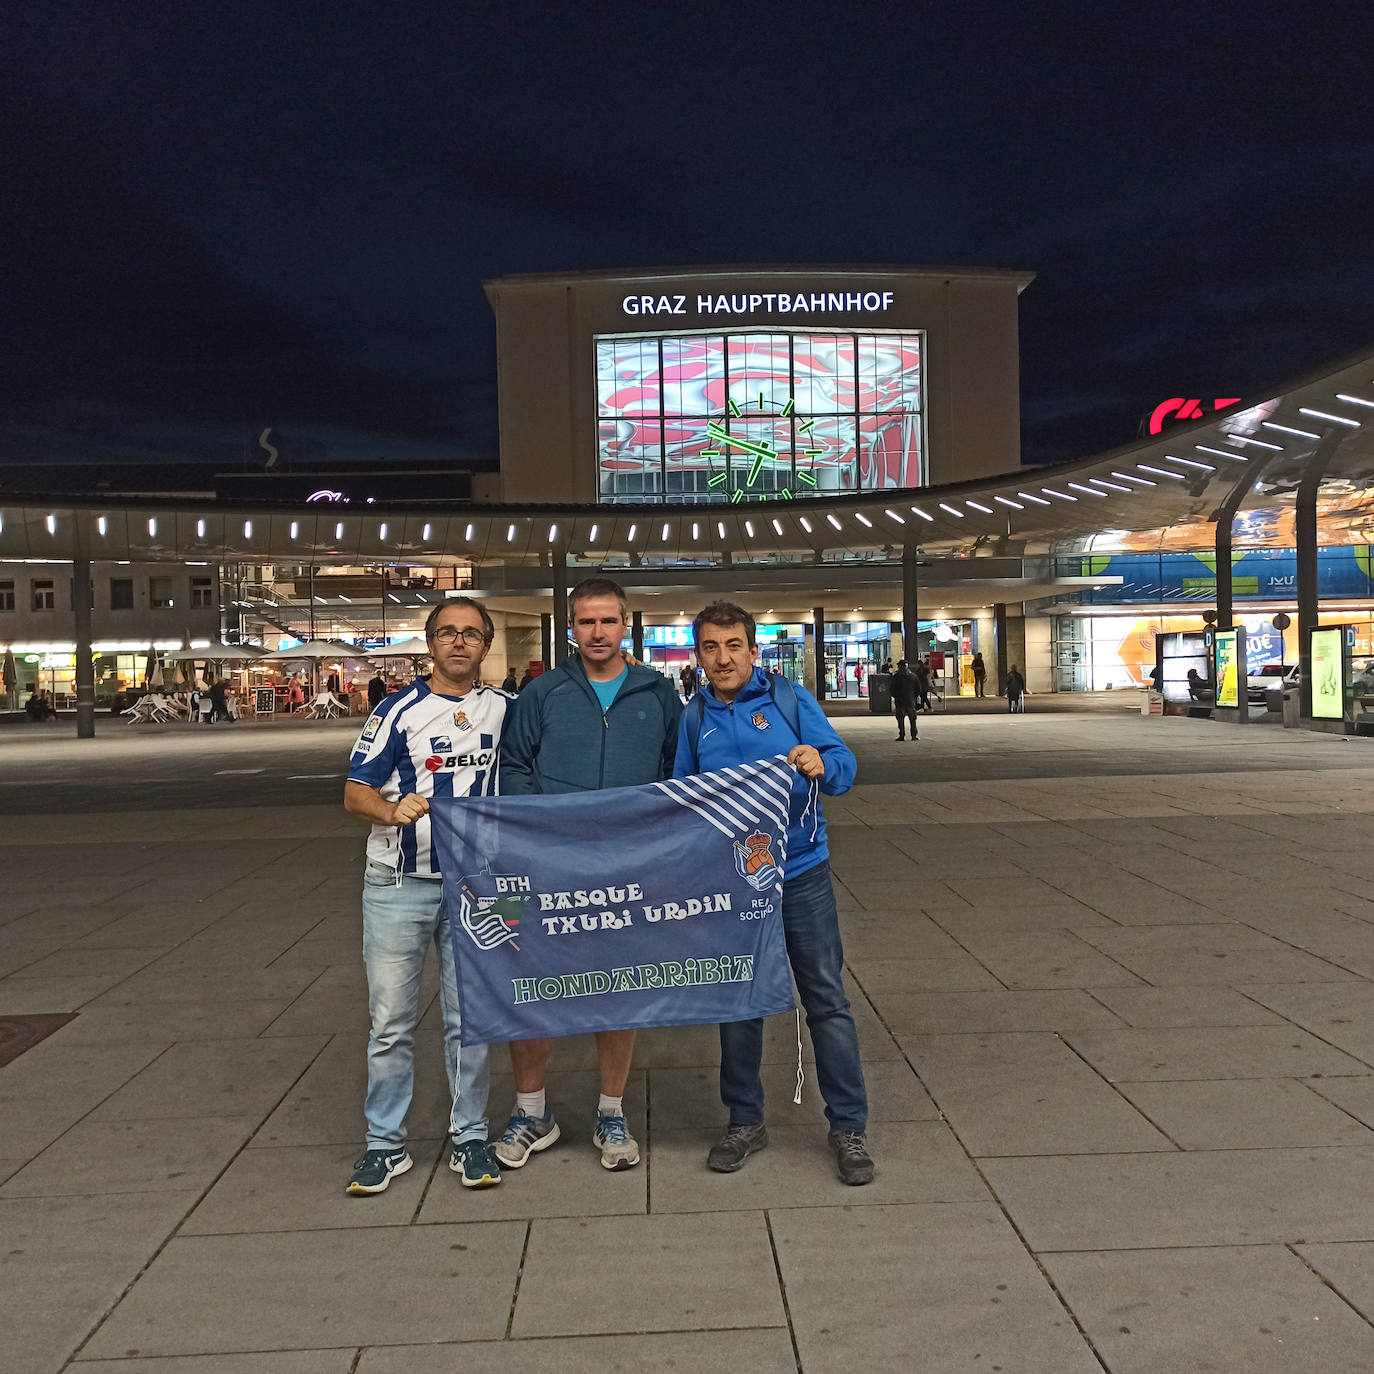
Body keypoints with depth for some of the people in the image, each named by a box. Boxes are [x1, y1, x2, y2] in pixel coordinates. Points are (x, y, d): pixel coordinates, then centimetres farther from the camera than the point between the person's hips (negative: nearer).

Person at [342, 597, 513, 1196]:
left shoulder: (503, 709, 7)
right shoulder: (399, 710, -3)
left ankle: (470, 1137, 21)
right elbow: (355, 791, -8)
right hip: (398, 884, -2)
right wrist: (391, 811, -28)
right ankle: (385, 1143, 18)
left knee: (470, 1018, 8)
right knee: (391, 1021, 4)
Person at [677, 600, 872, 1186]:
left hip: (800, 875, -3)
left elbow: (843, 764, -12)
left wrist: (821, 765, -34)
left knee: (827, 1000, 2)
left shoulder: (791, 700, -3)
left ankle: (848, 1128, 16)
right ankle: (744, 1121, 29)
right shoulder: (694, 719, 6)